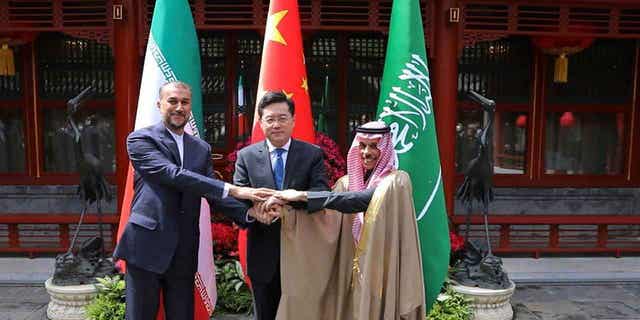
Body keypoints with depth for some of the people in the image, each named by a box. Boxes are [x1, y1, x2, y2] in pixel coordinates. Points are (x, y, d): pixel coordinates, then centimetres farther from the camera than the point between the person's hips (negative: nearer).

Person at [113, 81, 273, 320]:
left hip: (184, 252, 5)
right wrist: (233, 190, -26)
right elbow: (173, 175, -20)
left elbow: (214, 195, 8)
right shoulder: (140, 139, -4)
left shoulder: (202, 149, 12)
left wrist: (248, 212, -11)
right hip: (147, 246, -4)